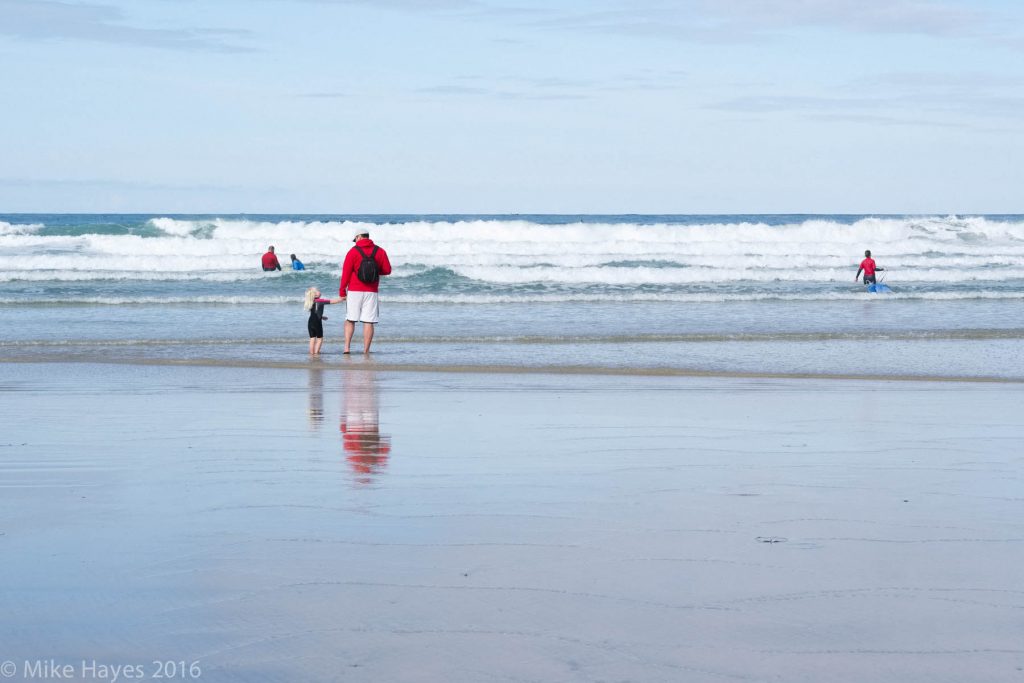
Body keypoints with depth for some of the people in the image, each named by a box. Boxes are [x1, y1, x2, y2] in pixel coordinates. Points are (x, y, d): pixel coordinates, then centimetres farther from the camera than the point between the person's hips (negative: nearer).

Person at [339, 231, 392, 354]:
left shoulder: (353, 251, -4)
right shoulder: (380, 252, 3)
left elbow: (346, 272, -5)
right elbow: (387, 270, 6)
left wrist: (342, 290, 4)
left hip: (354, 291, -1)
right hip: (371, 292, 1)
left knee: (350, 320, 9)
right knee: (368, 322, 1)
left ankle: (347, 347, -4)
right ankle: (366, 351, -2)